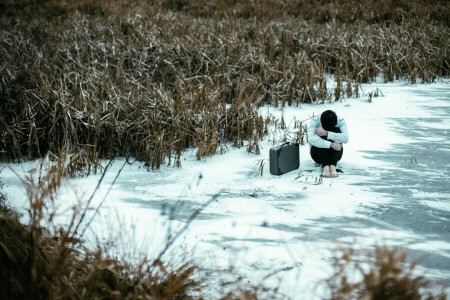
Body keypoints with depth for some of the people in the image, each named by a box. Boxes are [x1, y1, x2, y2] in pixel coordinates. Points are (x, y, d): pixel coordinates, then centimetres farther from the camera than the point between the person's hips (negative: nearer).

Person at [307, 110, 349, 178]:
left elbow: (345, 138, -34)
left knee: (336, 130, -26)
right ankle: (325, 166, -40)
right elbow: (311, 140, -36)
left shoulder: (341, 121, -15)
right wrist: (331, 144, -43)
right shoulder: (315, 121, -19)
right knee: (320, 134, -29)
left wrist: (326, 133, -40)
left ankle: (333, 166, -36)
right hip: (317, 153, -1)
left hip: (335, 153, 1)